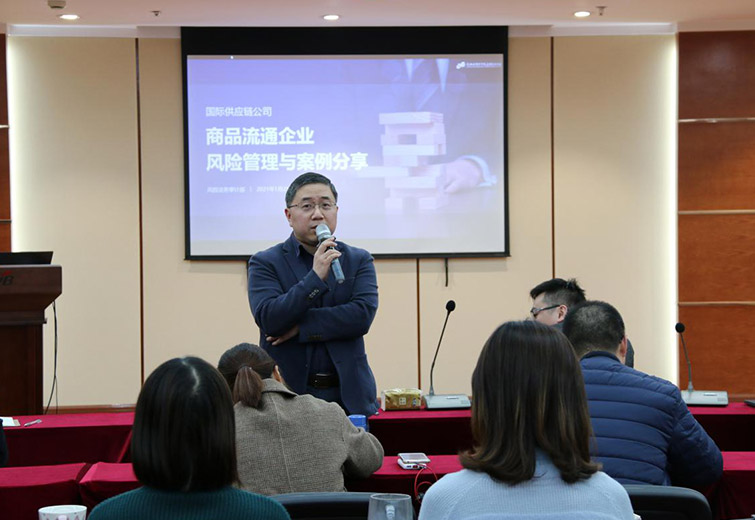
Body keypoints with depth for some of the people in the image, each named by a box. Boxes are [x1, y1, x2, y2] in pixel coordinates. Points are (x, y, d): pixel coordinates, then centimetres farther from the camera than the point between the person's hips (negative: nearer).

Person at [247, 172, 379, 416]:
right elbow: (267, 319, -12)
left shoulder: (359, 260, 9)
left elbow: (363, 314, -5)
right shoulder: (265, 263, 3)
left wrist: (301, 326, -10)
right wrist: (316, 277, -18)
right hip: (287, 395, -2)